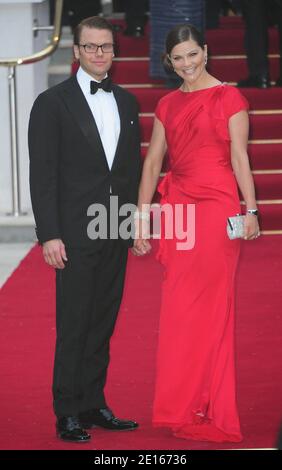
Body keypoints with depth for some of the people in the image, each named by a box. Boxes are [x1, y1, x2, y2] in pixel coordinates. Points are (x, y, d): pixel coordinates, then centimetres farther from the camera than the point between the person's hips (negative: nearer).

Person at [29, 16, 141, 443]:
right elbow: (43, 174, -8)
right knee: (74, 326, -2)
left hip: (116, 233, 5)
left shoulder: (126, 102, 13)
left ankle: (94, 406, 19)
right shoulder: (53, 103, -4)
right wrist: (49, 235, -14)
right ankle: (68, 414, 5)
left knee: (103, 324, 10)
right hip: (75, 233, -5)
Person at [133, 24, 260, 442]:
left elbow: (239, 157, -5)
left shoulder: (228, 98, 0)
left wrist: (251, 210, -13)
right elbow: (152, 162, 12)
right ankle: (183, 408, 13)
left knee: (213, 305, 0)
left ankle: (212, 411, 8)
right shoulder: (167, 105, 14)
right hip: (177, 207, 5)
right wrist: (142, 218, 6)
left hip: (217, 206, -5)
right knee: (179, 309, 5)